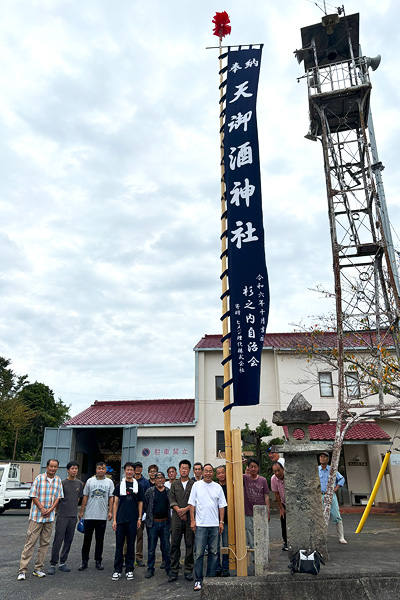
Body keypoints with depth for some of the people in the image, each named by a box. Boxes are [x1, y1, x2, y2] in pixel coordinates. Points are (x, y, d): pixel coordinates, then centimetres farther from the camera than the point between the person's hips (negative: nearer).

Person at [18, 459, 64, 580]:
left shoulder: (58, 480, 4)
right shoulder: (39, 478, -7)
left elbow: (58, 497, 6)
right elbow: (33, 496, -7)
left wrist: (50, 510, -8)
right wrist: (42, 509, -13)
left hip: (50, 517, 4)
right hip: (36, 516, -4)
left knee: (45, 543, 9)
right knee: (30, 542, -2)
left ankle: (38, 569, 20)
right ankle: (22, 570, 7)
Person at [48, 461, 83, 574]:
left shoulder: (80, 484, 8)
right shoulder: (62, 483, -5)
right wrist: (58, 510, -2)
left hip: (73, 516, 4)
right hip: (62, 516, -4)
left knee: (68, 541, 9)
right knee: (58, 540, -4)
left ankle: (62, 563, 20)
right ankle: (53, 564, 6)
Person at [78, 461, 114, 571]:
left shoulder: (109, 482, 3)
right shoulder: (90, 481, 4)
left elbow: (111, 498, 3)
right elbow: (85, 497, 7)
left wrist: (110, 511, -5)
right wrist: (82, 511, 5)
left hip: (102, 516, 0)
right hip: (89, 515, 0)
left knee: (100, 539, 7)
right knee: (87, 538, 6)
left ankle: (98, 561, 19)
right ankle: (84, 561, 19)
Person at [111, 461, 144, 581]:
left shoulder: (138, 486, 5)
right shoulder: (119, 485, 5)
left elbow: (140, 503, 7)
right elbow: (116, 503, 4)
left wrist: (139, 518, 0)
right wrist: (114, 520, -1)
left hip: (133, 520, 0)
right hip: (120, 519, 0)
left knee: (131, 545, 7)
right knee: (119, 545, 4)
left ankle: (129, 570, 18)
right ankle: (117, 570, 14)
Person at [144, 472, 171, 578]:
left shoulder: (169, 492, 4)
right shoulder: (149, 491, -1)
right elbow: (144, 505, 3)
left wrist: (169, 518, 5)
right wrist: (150, 515, 4)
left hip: (165, 523, 1)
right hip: (152, 523, -1)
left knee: (166, 547, 8)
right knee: (151, 548, 7)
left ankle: (168, 568, 20)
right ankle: (150, 569, 19)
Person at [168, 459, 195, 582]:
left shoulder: (194, 484, 5)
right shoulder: (174, 484, 11)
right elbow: (172, 500, 4)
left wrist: (185, 509, -12)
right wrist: (179, 512, -8)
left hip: (190, 517, -1)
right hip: (176, 517, 1)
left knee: (190, 544, 2)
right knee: (175, 544, 2)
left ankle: (188, 571, 13)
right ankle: (174, 571, 11)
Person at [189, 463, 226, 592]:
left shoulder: (218, 487, 7)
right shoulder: (196, 485, 1)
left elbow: (221, 506, 10)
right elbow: (192, 504, 2)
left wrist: (221, 522, 5)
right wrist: (192, 520, -4)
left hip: (214, 524, 3)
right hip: (200, 524, -2)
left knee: (213, 552, 8)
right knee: (199, 553, -2)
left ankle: (211, 578, 20)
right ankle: (198, 580, 7)